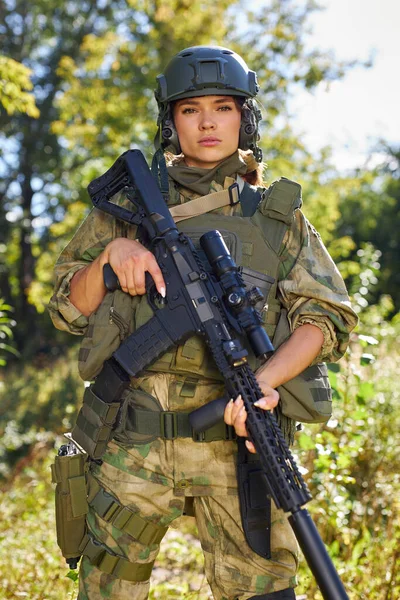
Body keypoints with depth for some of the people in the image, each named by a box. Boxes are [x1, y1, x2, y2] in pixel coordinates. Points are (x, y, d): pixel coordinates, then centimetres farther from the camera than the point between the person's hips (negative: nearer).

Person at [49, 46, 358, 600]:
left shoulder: (278, 216, 13)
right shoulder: (130, 205, 14)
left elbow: (327, 316, 2)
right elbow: (69, 310, 14)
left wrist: (264, 379, -15)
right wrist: (111, 253, -5)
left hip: (238, 436, 0)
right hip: (134, 443, 1)